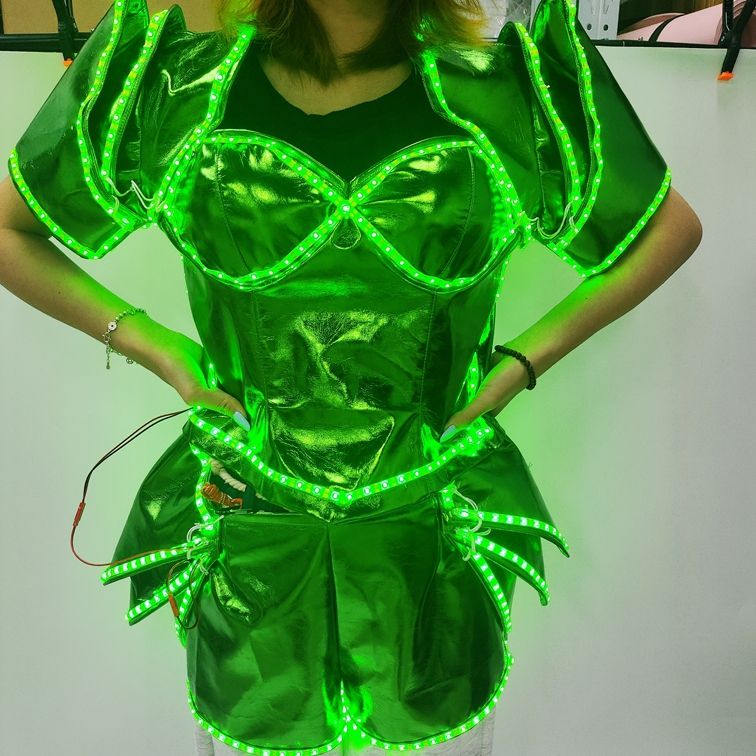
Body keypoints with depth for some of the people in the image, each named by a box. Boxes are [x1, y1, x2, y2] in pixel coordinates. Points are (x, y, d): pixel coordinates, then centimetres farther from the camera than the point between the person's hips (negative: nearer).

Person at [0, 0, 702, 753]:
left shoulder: (509, 98, -9)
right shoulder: (173, 90, -8)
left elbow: (672, 228, 3)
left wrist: (525, 358, -5)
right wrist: (148, 343, -7)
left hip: (435, 538, 1)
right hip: (248, 545, 1)